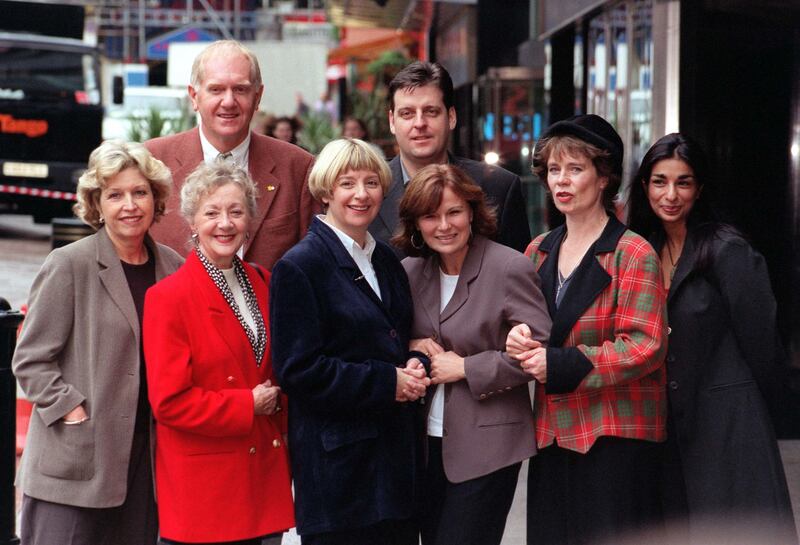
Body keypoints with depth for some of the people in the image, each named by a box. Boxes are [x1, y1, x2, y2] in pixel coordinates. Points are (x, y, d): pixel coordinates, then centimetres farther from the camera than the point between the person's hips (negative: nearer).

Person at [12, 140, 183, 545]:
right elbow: (31, 360, -5)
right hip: (74, 463, -4)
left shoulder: (173, 267, 8)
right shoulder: (69, 265, -5)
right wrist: (72, 412, -13)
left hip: (147, 462, 4)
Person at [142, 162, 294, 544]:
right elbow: (168, 401, -14)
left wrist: (275, 400, 5)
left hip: (262, 473, 6)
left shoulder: (263, 285, 11)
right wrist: (248, 406, -12)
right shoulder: (168, 298, -10)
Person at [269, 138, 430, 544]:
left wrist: (414, 367, 0)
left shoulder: (387, 261, 14)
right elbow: (298, 370, -13)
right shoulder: (299, 267, -8)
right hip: (338, 461, -7)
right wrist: (387, 382, -15)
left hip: (396, 449, 7)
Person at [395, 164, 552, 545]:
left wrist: (465, 367, -14)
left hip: (486, 447, -6)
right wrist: (411, 347, -4)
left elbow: (539, 351, -14)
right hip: (428, 442, 6)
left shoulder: (510, 268, -10)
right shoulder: (410, 271, 7)